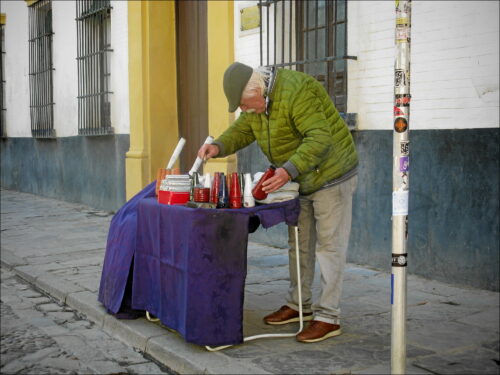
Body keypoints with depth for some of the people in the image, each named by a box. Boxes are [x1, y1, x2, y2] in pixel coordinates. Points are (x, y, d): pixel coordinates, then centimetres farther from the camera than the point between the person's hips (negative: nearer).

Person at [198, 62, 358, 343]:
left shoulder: (295, 92, -28)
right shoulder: (256, 101, 1)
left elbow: (319, 138, -35)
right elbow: (242, 130, 7)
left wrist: (289, 171, -45)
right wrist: (219, 146, -14)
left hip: (331, 176, -9)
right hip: (302, 181, 9)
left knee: (329, 246, -6)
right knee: (299, 244, 15)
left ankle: (328, 318, -1)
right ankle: (299, 306, 27)